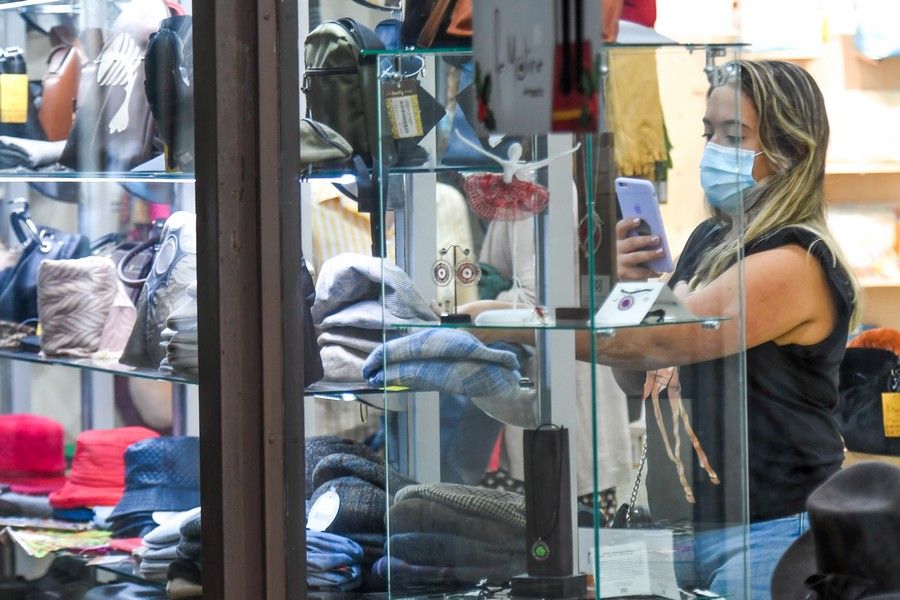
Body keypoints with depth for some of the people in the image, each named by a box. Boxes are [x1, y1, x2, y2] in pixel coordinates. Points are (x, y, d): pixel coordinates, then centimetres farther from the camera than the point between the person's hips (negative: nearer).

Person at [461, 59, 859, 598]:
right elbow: (637, 376, 15)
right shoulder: (708, 241, 11)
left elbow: (648, 344, -26)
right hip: (690, 524, 8)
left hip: (769, 534, -8)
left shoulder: (793, 265, -17)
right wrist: (621, 292, -5)